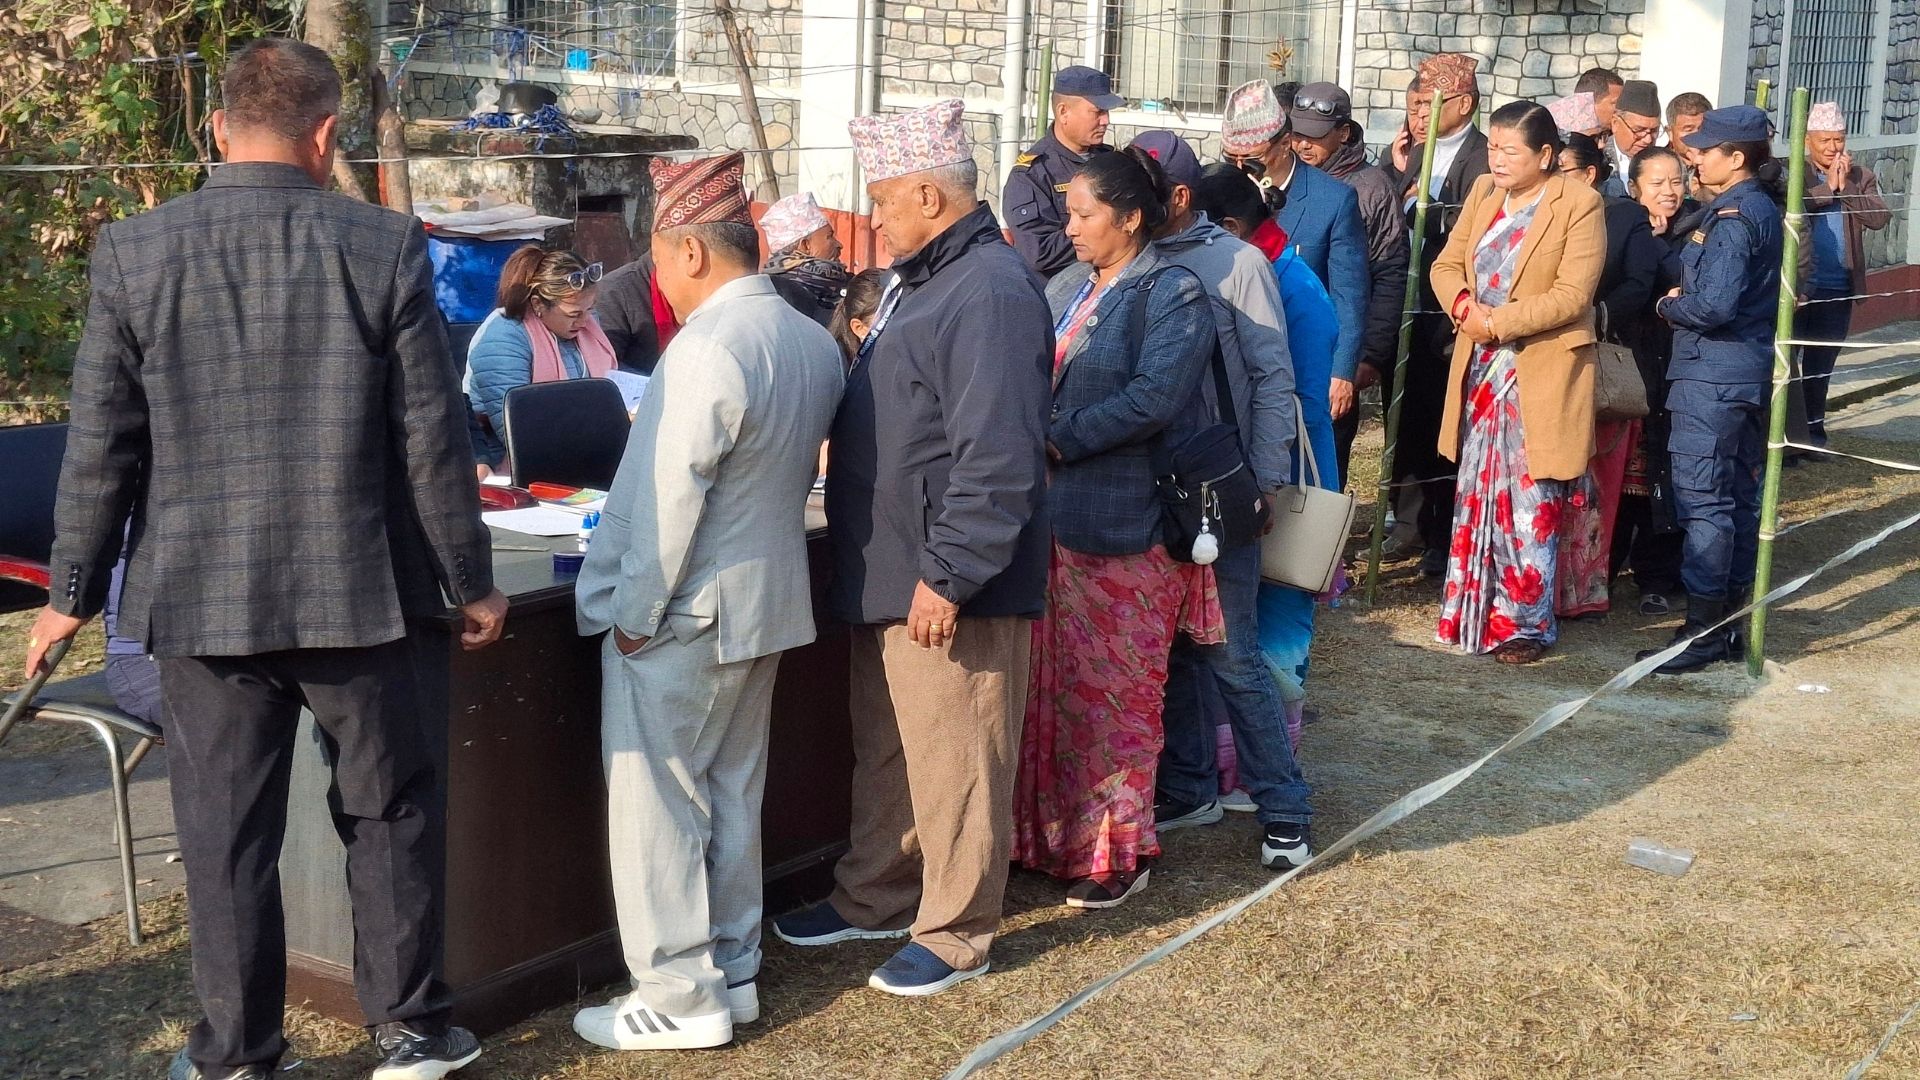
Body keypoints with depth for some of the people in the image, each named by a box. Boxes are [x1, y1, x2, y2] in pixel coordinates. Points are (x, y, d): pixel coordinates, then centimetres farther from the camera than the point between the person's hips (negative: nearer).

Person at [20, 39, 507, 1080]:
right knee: (389, 809, 15)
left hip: (201, 596, 1)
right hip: (353, 591, -1)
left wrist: (72, 594, 11)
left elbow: (102, 446, 0)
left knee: (225, 834, 11)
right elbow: (432, 438, -4)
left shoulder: (134, 250, -3)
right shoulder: (384, 246, -7)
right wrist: (472, 582, 6)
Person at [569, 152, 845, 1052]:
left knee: (659, 807, 3)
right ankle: (732, 972, 26)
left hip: (683, 616, -9)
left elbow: (667, 505, -21)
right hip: (767, 604, 9)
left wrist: (632, 614, -13)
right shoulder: (813, 341, 5)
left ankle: (680, 995, 10)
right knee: (731, 798, 17)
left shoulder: (708, 349, -23)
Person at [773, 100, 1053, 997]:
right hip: (887, 574, 10)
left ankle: (955, 936, 16)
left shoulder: (989, 293, -21)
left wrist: (950, 575, -26)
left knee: (951, 765, 2)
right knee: (884, 753, 21)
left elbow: (996, 457, -27)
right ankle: (875, 898, 36)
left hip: (946, 586, -10)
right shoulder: (919, 280, 14)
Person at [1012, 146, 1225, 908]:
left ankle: (1117, 851, 15)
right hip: (1057, 516, 7)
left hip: (1126, 527, -7)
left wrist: (1058, 439, -18)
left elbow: (1152, 398, -21)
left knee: (1114, 693, 2)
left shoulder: (1173, 296, -9)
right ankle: (1055, 835, 24)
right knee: (1055, 686, 11)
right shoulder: (1067, 290, 13)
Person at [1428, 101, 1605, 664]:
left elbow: (1572, 295, -16)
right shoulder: (1483, 193, 10)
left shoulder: (1579, 204, -9)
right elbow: (1447, 265, 9)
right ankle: (1476, 611, 22)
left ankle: (1528, 623, 9)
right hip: (1480, 370, 6)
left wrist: (1498, 322, -19)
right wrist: (1464, 306, -12)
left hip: (1539, 377, -6)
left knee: (1529, 504, -1)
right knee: (1479, 496, 12)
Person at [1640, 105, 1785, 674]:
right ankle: (1729, 621, 21)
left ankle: (1703, 630, -4)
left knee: (1702, 498, -7)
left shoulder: (1731, 217, -16)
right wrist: (1684, 297, 5)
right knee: (1739, 495, 13)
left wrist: (1668, 305, -6)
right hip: (1751, 370, 10)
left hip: (1712, 372, -10)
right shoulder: (1763, 209, 13)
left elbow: (1714, 304, -24)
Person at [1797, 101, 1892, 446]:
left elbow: (1880, 218, -7)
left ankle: (1813, 430, 24)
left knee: (1821, 365, 14)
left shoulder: (1861, 177, 7)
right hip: (1796, 286, -3)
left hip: (1838, 290, 4)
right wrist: (1827, 187, -18)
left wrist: (1845, 187, -14)